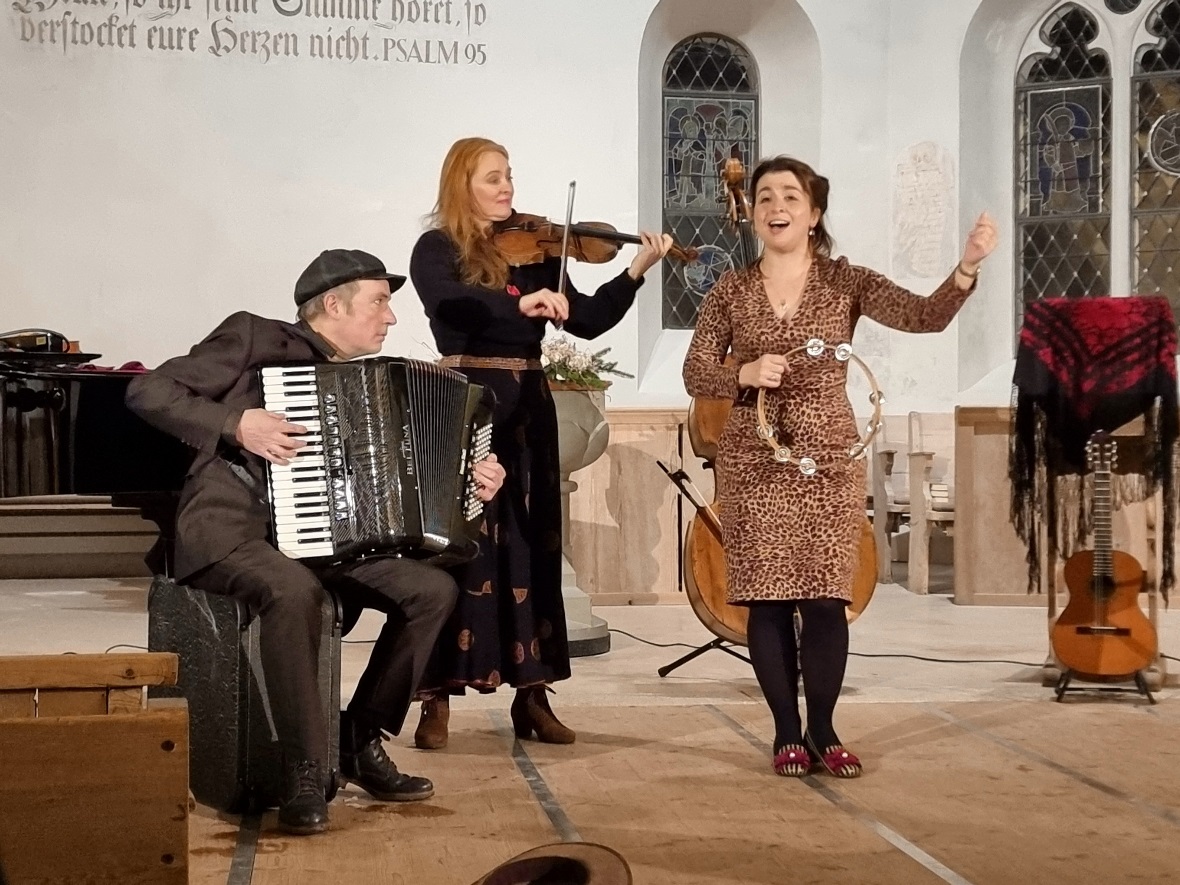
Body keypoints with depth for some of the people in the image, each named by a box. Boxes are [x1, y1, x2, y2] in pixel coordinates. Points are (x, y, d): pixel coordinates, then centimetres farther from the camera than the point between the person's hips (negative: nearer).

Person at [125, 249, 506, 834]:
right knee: (294, 590, -37)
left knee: (434, 588, -10)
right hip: (228, 526, -6)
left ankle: (363, 739, 2)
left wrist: (469, 483, 0)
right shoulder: (255, 337, -2)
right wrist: (236, 424, -18)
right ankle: (305, 775, -26)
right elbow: (147, 392, -8)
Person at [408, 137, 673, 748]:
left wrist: (636, 271, -5)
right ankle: (437, 700, -2)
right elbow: (451, 304, -24)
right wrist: (520, 303, -38)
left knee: (529, 548, 6)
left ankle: (531, 695, 12)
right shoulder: (436, 250, -2)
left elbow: (589, 321, 7)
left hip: (527, 411, 5)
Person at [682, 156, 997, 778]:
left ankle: (823, 730, 12)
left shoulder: (846, 283, 2)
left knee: (826, 598, -2)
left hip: (829, 460, -1)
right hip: (754, 464, 1)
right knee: (767, 599, 1)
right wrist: (745, 374, -19)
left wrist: (967, 267, -29)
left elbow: (925, 316, -12)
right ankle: (787, 732, 13)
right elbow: (695, 375, 2)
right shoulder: (730, 291, 5)